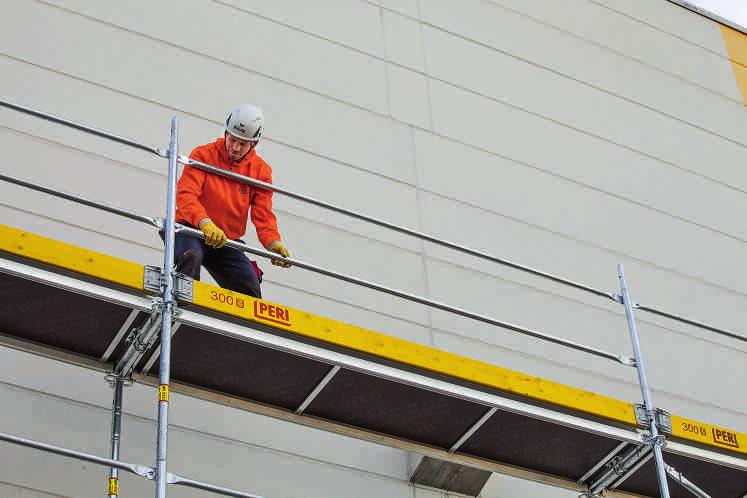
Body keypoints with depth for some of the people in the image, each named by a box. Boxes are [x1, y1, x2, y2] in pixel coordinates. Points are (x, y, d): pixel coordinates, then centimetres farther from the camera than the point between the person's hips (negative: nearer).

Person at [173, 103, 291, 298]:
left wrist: (273, 242, -24)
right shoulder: (203, 155, -7)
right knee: (191, 256, -36)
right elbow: (185, 194, -21)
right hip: (192, 231, -4)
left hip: (228, 242, 4)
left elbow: (263, 214, -1)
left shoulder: (261, 170, 4)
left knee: (250, 290, -9)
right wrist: (205, 223, -41)